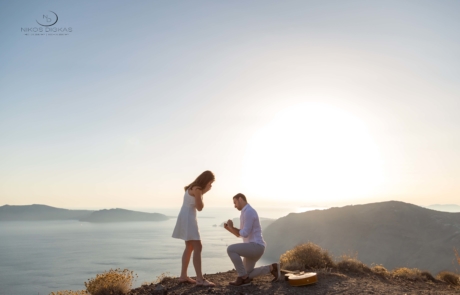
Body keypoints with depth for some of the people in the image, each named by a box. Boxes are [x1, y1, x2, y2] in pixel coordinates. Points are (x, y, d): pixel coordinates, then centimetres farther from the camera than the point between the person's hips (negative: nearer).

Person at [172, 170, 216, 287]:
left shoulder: (195, 188, 13)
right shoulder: (197, 189, -17)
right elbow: (200, 207, -11)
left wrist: (203, 192, 8)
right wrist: (204, 192, -5)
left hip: (188, 218, 11)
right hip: (188, 218, -11)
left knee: (189, 247, 15)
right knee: (198, 247, -13)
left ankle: (183, 276, 20)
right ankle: (200, 279, -13)